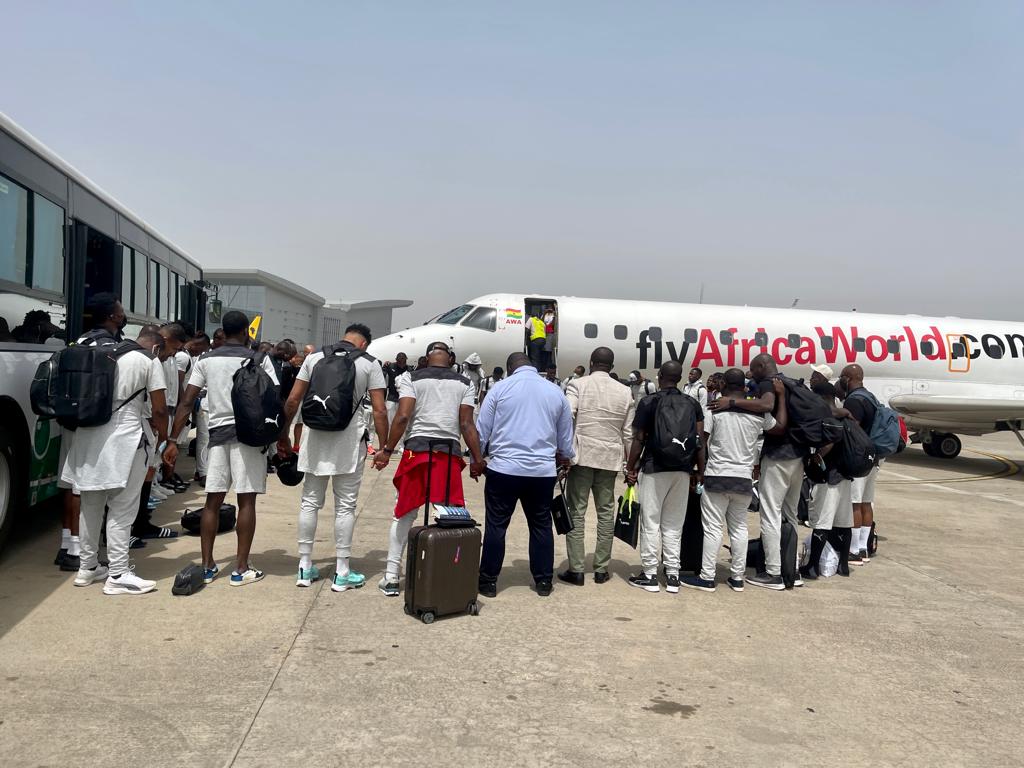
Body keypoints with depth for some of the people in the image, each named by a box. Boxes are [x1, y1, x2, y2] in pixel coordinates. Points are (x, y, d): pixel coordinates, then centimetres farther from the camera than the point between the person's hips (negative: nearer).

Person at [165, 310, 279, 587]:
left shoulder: (206, 361, 8)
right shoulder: (259, 360, -1)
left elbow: (186, 403, 2)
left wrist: (173, 441, 4)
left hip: (218, 433, 3)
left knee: (213, 501, 9)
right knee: (246, 501, 1)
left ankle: (207, 566, 13)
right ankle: (241, 569, 3)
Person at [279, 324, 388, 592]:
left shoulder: (314, 357, 7)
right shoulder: (369, 364, 0)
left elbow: (292, 401, 5)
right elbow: (380, 411, -6)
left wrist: (283, 436, 13)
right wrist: (383, 447, 1)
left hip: (315, 436, 3)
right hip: (349, 439, -2)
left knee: (310, 502, 13)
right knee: (345, 506, 6)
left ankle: (305, 568, 20)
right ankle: (342, 573, 11)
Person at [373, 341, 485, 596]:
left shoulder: (411, 378, 5)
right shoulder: (465, 383, 8)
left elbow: (403, 416, -6)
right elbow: (466, 424, 1)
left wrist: (387, 451, -2)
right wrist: (477, 459, 5)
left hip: (417, 448, 0)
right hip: (450, 452, 0)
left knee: (404, 514, 10)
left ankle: (391, 577, 12)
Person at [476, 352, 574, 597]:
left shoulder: (500, 388, 0)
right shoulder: (556, 392, 8)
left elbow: (482, 430, 0)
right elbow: (565, 439, 16)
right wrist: (564, 458, 34)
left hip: (503, 468, -2)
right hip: (543, 471, 3)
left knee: (496, 525, 6)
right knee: (541, 526, 13)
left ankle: (488, 581, 12)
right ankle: (543, 581, 20)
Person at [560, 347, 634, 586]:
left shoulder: (578, 384, -2)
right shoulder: (624, 392, 7)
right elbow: (628, 433, 8)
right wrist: (630, 464, 16)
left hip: (582, 455, -3)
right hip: (610, 458, 3)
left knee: (576, 512, 2)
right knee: (606, 513, 10)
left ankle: (576, 570, 1)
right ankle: (601, 570, 14)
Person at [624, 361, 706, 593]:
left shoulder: (648, 402, -4)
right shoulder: (693, 404, 6)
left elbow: (639, 439, -5)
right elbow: (699, 441, 3)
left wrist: (631, 468, 4)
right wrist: (700, 471, 11)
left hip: (653, 469, -4)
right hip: (682, 470, 4)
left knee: (651, 523, 3)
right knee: (674, 525, 11)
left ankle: (649, 575, 6)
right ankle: (672, 575, 13)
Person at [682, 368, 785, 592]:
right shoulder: (757, 411, 2)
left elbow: (701, 441, -8)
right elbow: (781, 428, 17)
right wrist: (781, 396, 20)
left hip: (717, 476, -3)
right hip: (744, 478, 4)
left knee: (713, 527, 1)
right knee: (739, 527, 13)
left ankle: (707, 577, 4)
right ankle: (737, 577, 18)